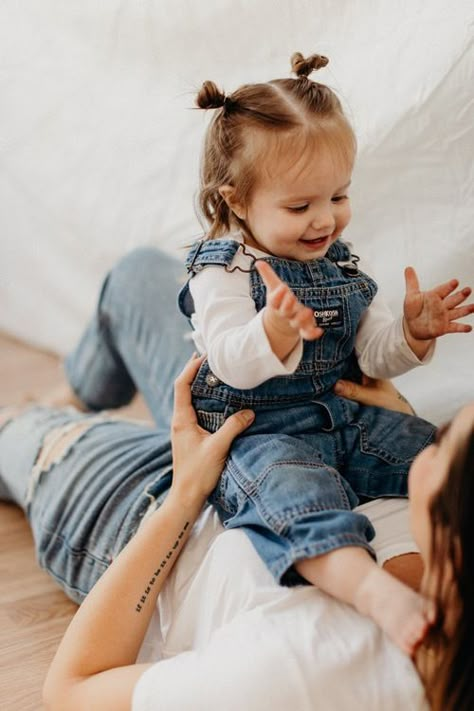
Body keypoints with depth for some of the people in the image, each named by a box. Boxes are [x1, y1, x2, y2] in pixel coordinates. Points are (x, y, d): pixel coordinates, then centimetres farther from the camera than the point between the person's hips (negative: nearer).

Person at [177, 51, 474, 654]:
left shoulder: (341, 264, 11)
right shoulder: (221, 271, -9)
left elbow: (373, 356, 11)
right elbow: (233, 364, -23)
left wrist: (413, 333, -10)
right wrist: (274, 331, -43)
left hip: (342, 418, 8)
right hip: (257, 434, -7)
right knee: (294, 487, -37)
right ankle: (372, 588, -57)